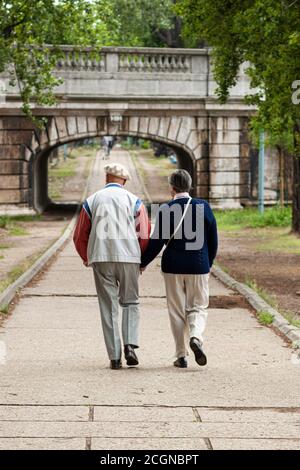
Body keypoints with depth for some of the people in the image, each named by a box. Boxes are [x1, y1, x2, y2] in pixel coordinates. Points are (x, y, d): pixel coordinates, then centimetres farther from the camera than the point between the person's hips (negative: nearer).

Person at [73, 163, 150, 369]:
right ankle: (130, 345, -6)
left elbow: (80, 237, 10)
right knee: (131, 302, 14)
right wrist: (141, 260, 14)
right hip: (129, 258, -1)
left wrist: (88, 259, 26)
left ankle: (115, 356, 1)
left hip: (101, 259, 1)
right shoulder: (134, 201, 5)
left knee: (108, 307, 5)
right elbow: (145, 235, -2)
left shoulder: (92, 201, 8)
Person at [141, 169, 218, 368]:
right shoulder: (203, 207, -2)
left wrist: (143, 263, 9)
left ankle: (181, 356, 8)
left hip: (173, 269, -1)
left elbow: (157, 242, -6)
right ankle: (196, 337, -18)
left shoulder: (165, 210, -9)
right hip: (199, 266, 1)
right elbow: (213, 241, 3)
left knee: (177, 311, 9)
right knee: (198, 307, 11)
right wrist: (208, 263, 18)